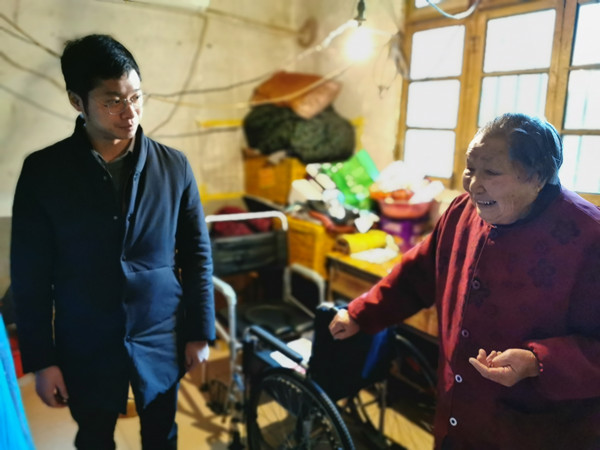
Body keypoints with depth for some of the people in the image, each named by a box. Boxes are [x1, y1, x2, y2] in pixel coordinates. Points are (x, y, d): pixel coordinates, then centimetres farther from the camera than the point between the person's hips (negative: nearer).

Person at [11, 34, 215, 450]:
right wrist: (41, 359, -3)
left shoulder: (174, 166, -8)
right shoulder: (43, 171, -10)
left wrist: (200, 332, -1)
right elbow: (30, 275, -5)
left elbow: (198, 254, -3)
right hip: (86, 346, 0)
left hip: (162, 339, 1)